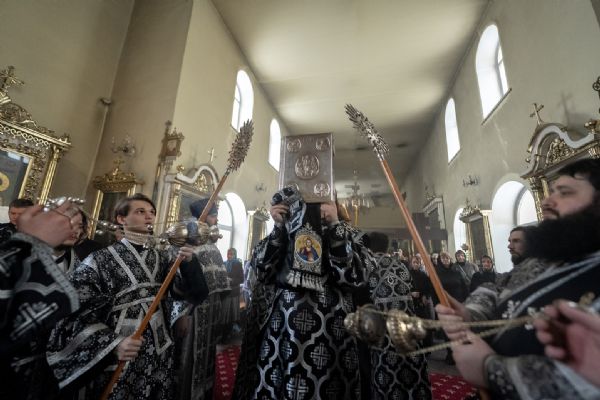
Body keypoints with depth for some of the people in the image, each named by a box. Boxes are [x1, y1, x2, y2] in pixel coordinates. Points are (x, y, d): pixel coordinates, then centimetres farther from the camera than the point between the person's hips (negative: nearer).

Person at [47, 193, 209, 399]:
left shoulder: (163, 258, 4)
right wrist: (112, 345, -24)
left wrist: (188, 263, -25)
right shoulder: (100, 260, -7)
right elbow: (77, 314, -11)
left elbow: (194, 291, -6)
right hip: (116, 362, -4)